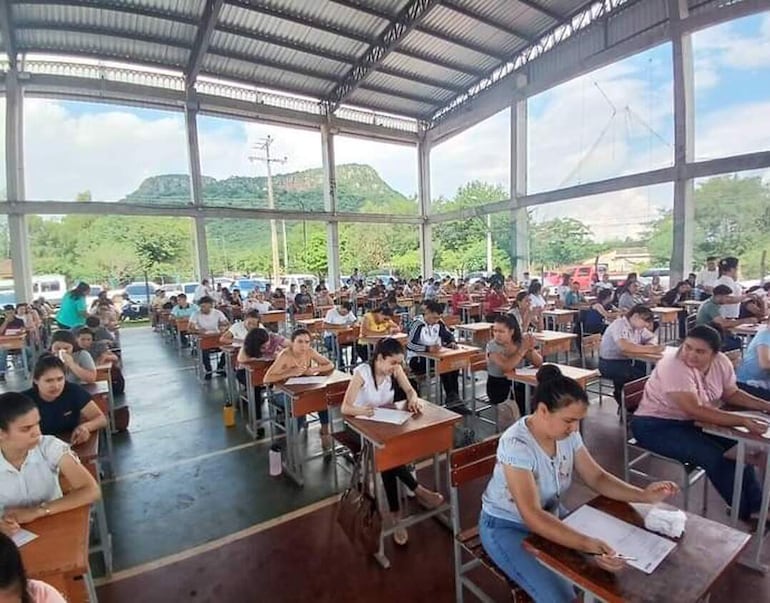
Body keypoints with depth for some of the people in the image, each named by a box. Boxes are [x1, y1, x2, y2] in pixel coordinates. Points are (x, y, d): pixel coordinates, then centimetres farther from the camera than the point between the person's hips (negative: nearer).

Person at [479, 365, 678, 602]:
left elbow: (597, 478, -2)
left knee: (604, 567, -1)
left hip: (550, 515, 7)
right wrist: (586, 544, -47)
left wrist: (643, 495, -17)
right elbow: (532, 516, -37)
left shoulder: (567, 433, -10)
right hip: (507, 527, -7)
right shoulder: (516, 444, -34)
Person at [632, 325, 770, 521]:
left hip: (691, 422, 8)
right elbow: (695, 410, -33)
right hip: (656, 426, -8)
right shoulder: (674, 366, -29)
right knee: (716, 457, -18)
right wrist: (743, 421, -34)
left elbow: (731, 393, 12)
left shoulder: (721, 362, -4)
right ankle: (747, 513, 5)